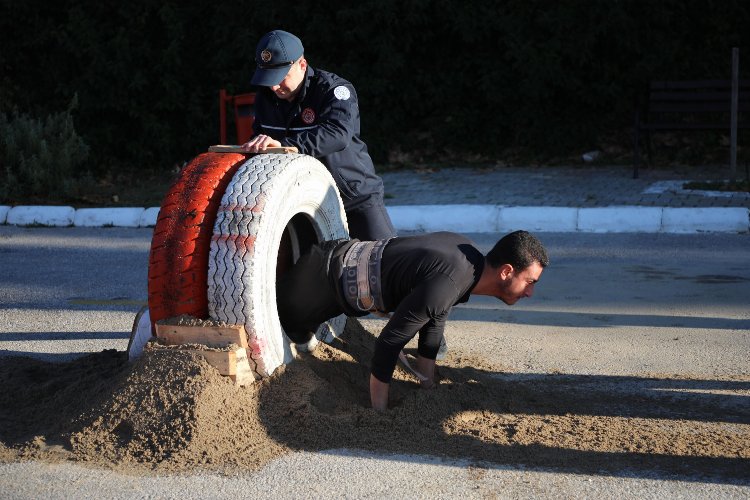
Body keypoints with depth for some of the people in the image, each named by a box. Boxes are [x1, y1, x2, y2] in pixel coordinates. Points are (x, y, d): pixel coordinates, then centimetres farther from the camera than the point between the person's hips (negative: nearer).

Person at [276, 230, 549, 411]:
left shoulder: (466, 252, -6)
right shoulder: (445, 286, -36)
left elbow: (433, 323, 7)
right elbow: (389, 343, -30)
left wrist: (427, 386, 12)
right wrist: (378, 413, -21)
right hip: (329, 279, -8)